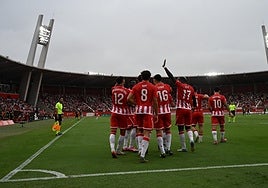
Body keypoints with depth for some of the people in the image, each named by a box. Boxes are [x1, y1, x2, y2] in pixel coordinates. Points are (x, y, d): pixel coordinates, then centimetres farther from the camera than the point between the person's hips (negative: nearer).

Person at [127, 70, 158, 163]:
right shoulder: (153, 87, 1)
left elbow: (129, 99, -2)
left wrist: (136, 104, 12)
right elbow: (155, 102, -2)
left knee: (140, 130, 22)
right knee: (147, 133, -2)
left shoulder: (136, 86, 6)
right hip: (148, 110, -3)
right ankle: (142, 155, -6)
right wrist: (156, 114, 4)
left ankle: (140, 149, 22)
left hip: (138, 110, 3)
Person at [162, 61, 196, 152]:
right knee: (188, 127, 17)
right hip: (188, 109, 5)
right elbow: (194, 100, 18)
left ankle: (184, 147, 8)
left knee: (181, 128, 3)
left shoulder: (179, 85, -2)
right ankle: (191, 140, -8)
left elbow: (171, 77, -1)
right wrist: (193, 106, 36)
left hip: (180, 109, -5)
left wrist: (164, 67, 6)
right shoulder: (191, 88, 12)